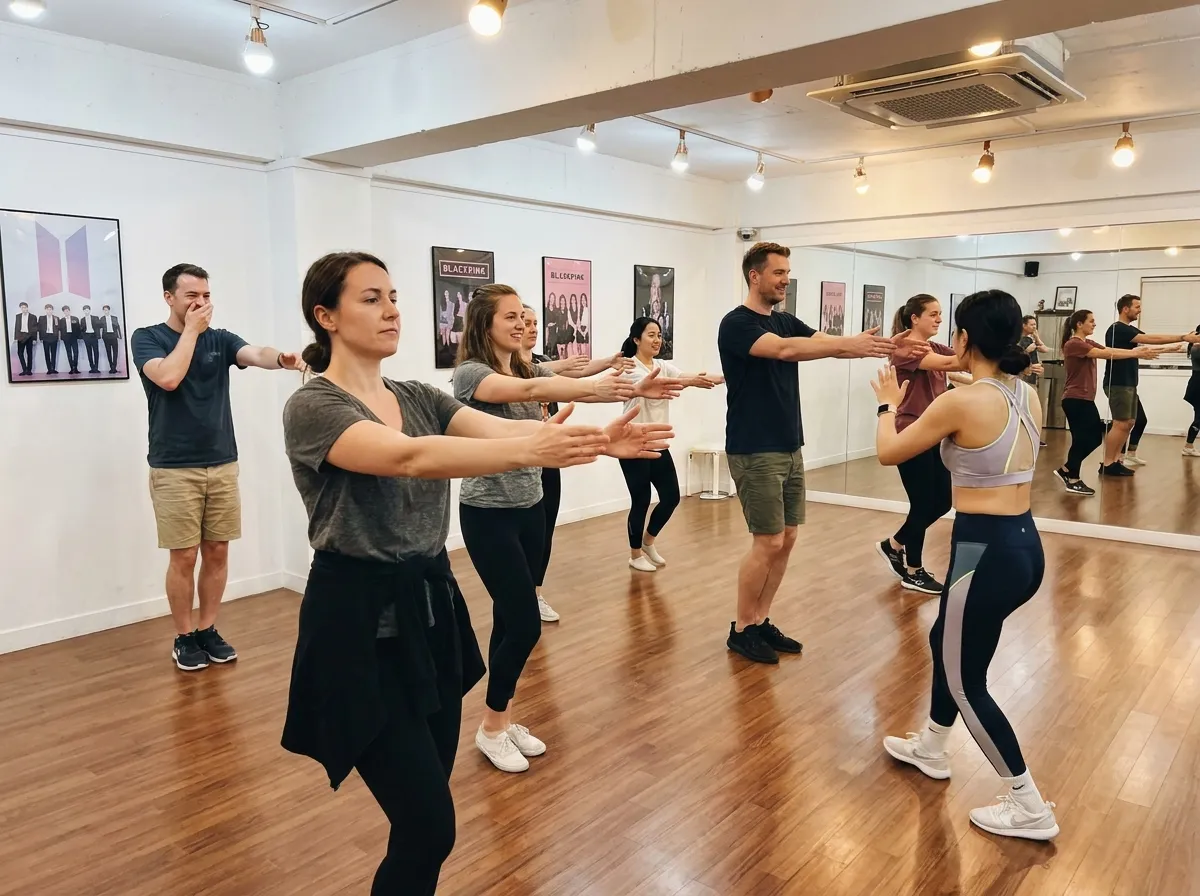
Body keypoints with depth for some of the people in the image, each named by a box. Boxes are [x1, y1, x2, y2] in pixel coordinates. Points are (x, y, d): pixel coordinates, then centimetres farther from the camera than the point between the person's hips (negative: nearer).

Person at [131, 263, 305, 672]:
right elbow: (168, 377, -22)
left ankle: (208, 630, 23)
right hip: (174, 469, -3)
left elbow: (255, 354, -16)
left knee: (217, 553, 9)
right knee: (184, 557, 2)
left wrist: (280, 358, -38)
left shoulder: (220, 339, 6)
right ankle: (184, 637, 17)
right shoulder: (147, 338, -2)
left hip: (222, 465, 3)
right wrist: (191, 330, -12)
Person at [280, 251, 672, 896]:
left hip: (431, 607, 7)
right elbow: (409, 458, -31)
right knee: (429, 828, -5)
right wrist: (532, 450, -43)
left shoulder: (420, 399, 8)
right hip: (362, 622, -7)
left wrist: (593, 441, -24)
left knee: (422, 817, 18)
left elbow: (498, 428, -7)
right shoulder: (312, 408, -13)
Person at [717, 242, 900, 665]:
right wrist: (852, 344, -35)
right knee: (768, 542, -5)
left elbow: (824, 343, -1)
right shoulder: (736, 324, -12)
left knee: (786, 540, 10)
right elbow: (784, 350, -29)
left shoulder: (787, 321, 13)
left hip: (790, 449, 8)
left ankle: (761, 622, 22)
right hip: (754, 453, -8)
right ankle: (741, 629, 11)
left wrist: (875, 344, -18)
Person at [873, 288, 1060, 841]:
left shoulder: (959, 402, -19)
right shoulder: (1029, 395, 4)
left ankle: (1030, 809, 18)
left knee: (966, 681, 8)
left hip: (985, 551, -9)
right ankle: (931, 749, 44)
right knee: (946, 642, 27)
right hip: (1026, 545, 9)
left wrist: (887, 404, 12)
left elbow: (888, 453, -6)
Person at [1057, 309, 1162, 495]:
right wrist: (1136, 354, -19)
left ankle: (1066, 470, 20)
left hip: (1086, 399, 10)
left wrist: (1137, 351, -8)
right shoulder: (1073, 344, -14)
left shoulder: (1088, 343, 17)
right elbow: (1104, 354, -20)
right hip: (1074, 399, -10)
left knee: (1095, 438, 10)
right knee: (1081, 438, -4)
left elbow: (1110, 351, 4)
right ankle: (1073, 480, 6)